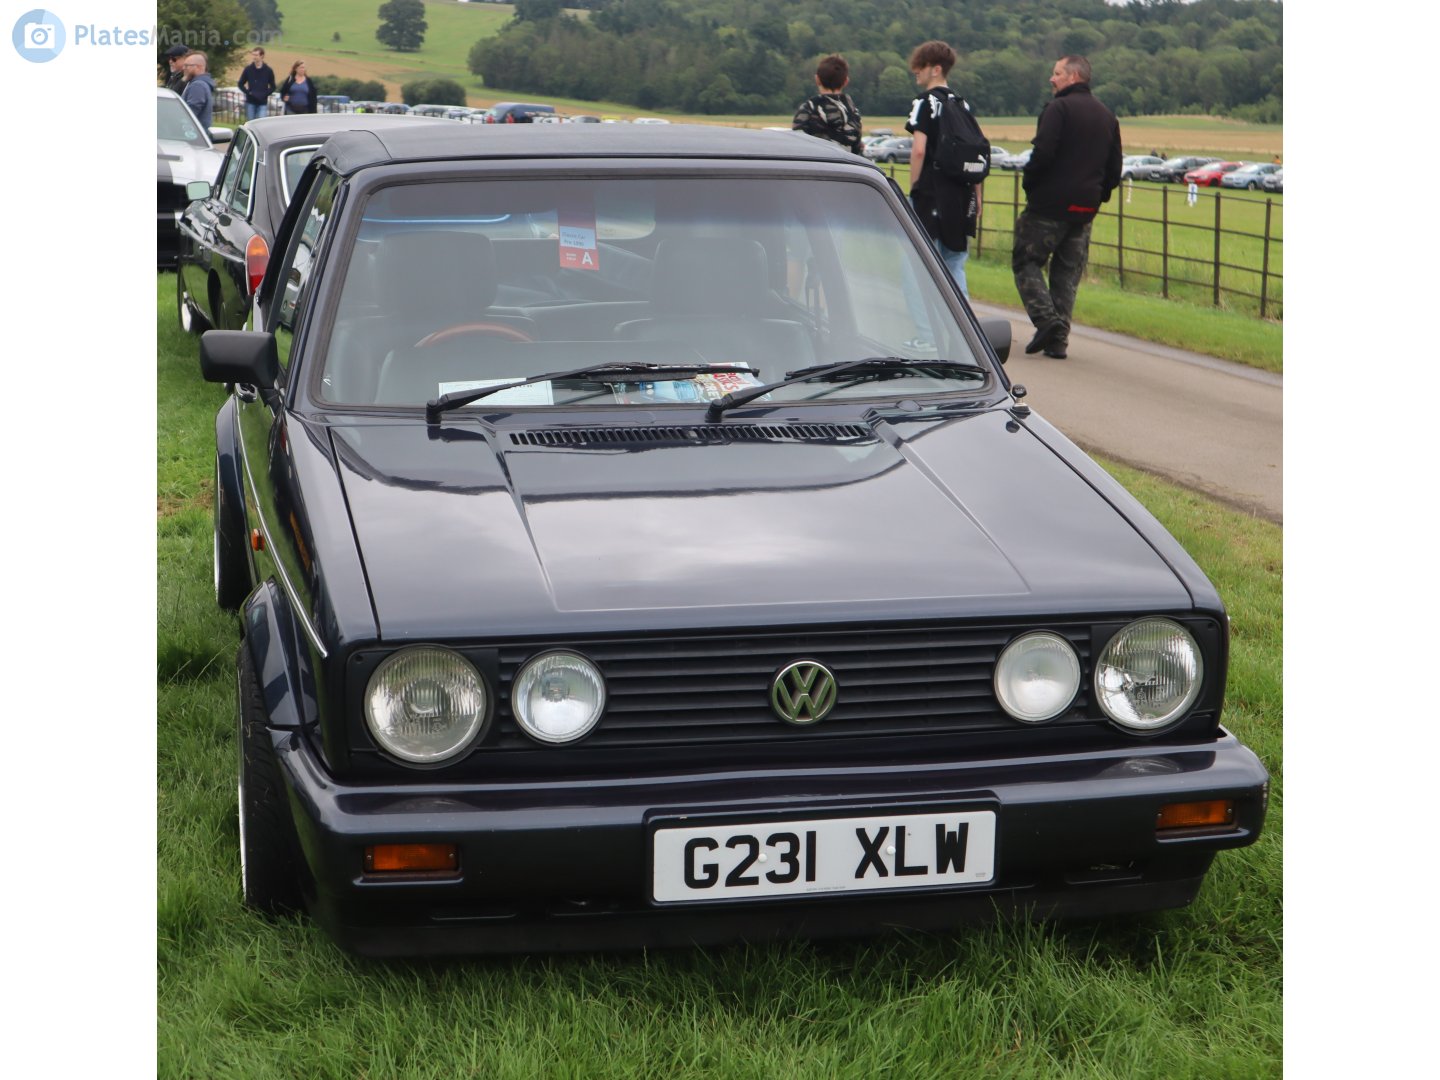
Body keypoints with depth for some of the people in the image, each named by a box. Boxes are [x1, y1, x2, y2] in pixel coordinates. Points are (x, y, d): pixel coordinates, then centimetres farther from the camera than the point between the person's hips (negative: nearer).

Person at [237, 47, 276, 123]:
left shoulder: (268, 70, 0)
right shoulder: (248, 69, 2)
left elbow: (272, 87, 5)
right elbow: (240, 84, 8)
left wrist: (264, 94, -10)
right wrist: (248, 92, -7)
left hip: (262, 103, -1)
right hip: (250, 102, 1)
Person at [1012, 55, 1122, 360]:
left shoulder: (1058, 108, -10)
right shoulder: (1107, 117, 14)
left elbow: (1043, 153, -20)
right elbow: (1115, 168, 14)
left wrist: (1029, 184, -5)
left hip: (1049, 205, -6)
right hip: (1085, 209, 6)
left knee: (1026, 261, 3)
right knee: (1068, 272, 11)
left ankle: (1045, 318, -15)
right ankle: (1058, 339, 8)